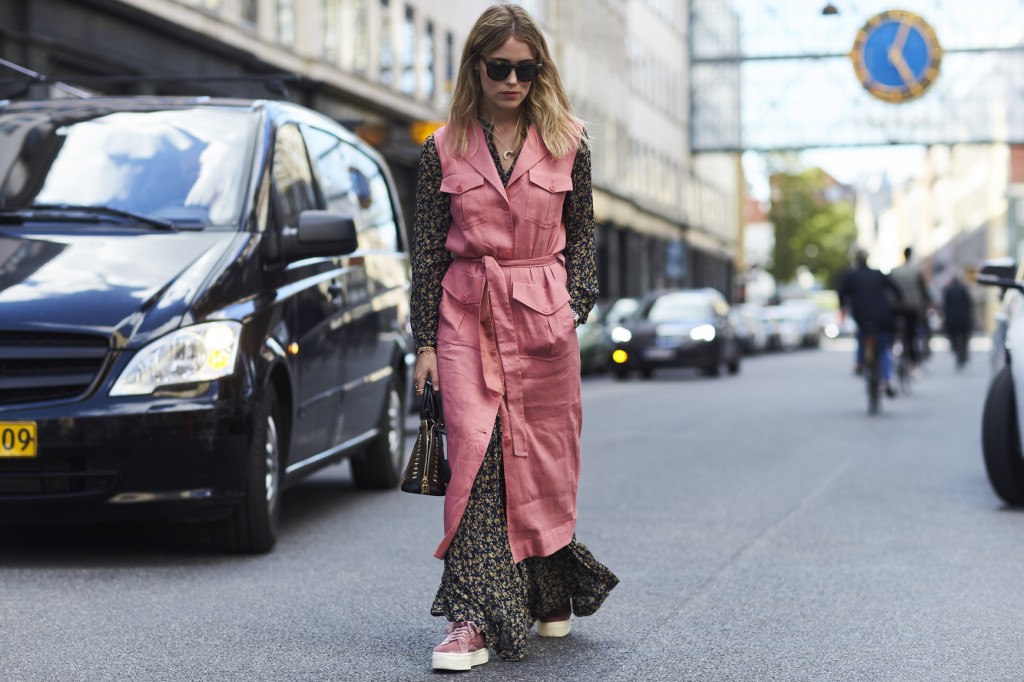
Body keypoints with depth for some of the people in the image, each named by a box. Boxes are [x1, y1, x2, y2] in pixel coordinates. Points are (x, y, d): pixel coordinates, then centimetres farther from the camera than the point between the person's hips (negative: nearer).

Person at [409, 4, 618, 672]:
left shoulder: (566, 144, 7)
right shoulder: (445, 148, 5)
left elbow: (582, 236, 11)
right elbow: (427, 250, 5)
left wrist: (573, 307, -4)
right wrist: (425, 342, 1)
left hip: (544, 316, 1)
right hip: (467, 315, -1)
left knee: (544, 458, 5)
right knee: (477, 447, -13)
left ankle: (550, 595, 27)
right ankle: (474, 618, -13)